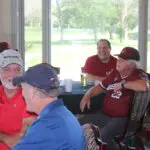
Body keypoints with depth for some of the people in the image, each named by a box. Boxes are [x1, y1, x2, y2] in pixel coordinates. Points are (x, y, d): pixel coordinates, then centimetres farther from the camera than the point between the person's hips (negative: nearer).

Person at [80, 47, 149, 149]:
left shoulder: (138, 75, -11)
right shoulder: (115, 73, 10)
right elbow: (100, 87, 20)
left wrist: (123, 84, -22)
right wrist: (87, 95, 0)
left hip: (120, 118, -8)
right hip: (103, 115, 8)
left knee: (103, 135, -32)